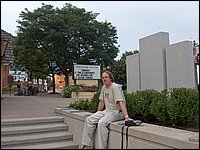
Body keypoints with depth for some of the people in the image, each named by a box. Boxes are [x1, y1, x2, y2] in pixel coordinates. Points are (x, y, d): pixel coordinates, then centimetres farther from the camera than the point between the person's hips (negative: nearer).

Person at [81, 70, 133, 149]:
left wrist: (126, 116, -35)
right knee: (89, 120, -3)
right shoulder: (104, 87, 9)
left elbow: (121, 102, -26)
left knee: (102, 122, -32)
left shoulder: (115, 87, -16)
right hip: (107, 111, 8)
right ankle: (87, 146, 2)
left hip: (117, 112, -8)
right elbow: (102, 101, 18)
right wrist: (97, 114, 21)